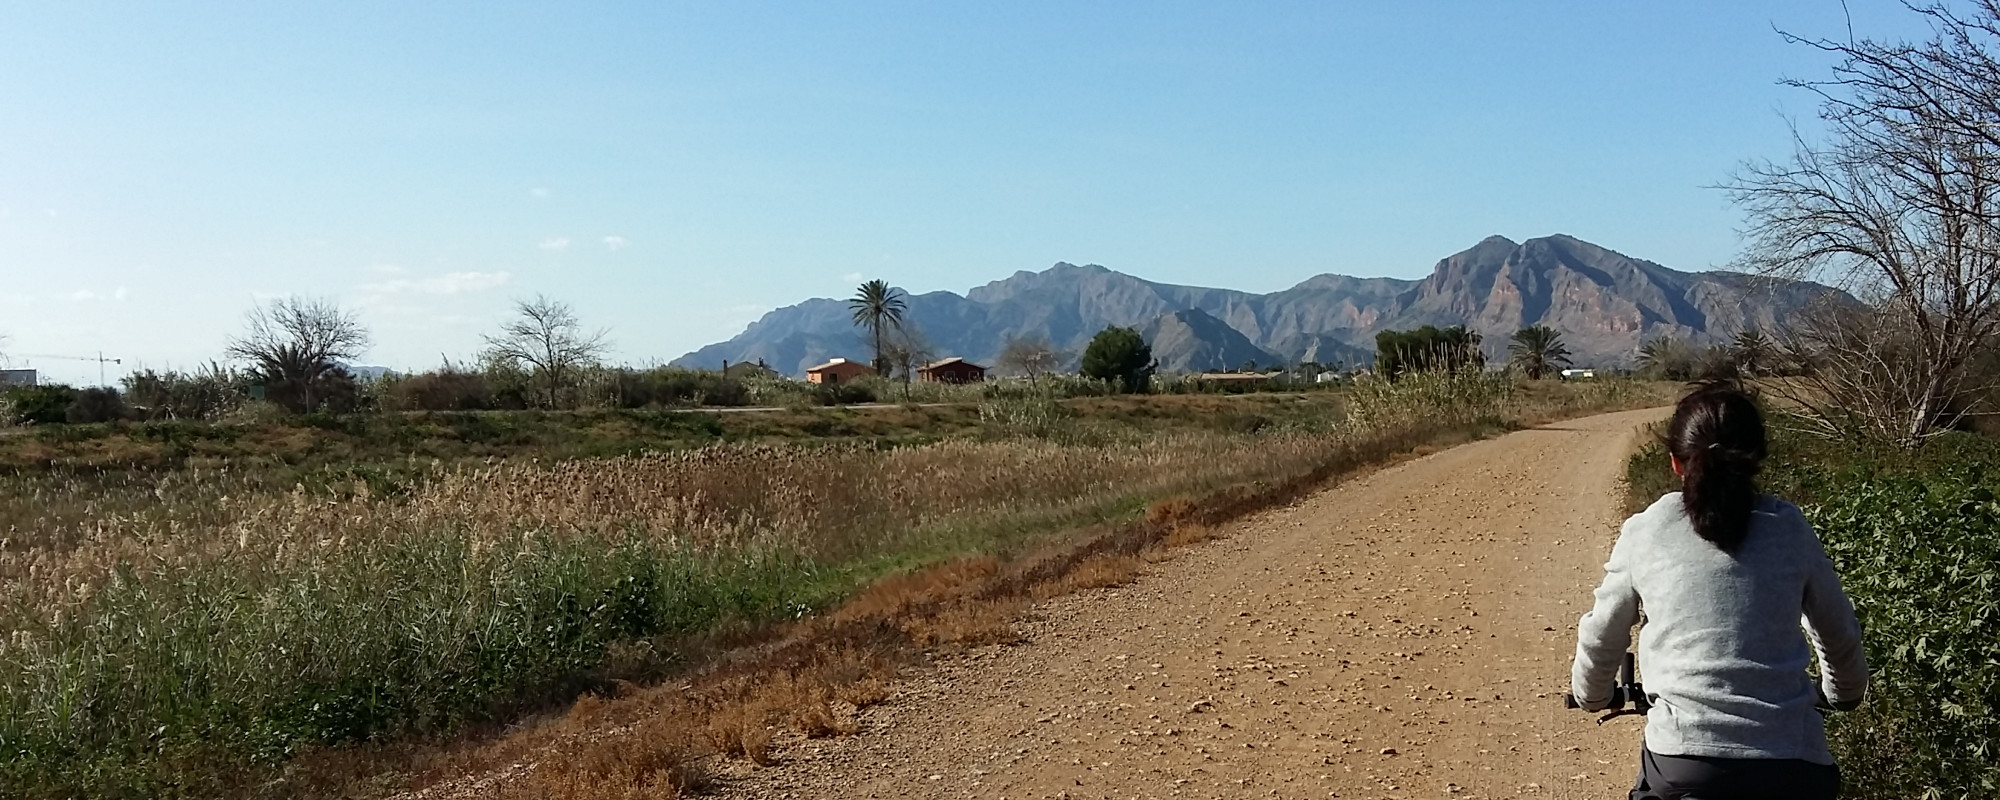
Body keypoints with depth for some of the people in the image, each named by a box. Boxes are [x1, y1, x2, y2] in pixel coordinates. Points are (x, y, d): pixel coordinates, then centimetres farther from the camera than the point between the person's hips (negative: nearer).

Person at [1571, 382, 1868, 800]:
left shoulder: (1643, 533, 4)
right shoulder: (1790, 528, 7)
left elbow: (1601, 638, 15)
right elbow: (1840, 636, 20)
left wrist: (1591, 696, 35)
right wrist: (1845, 695, 41)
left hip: (1684, 764, -2)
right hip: (1794, 765, 2)